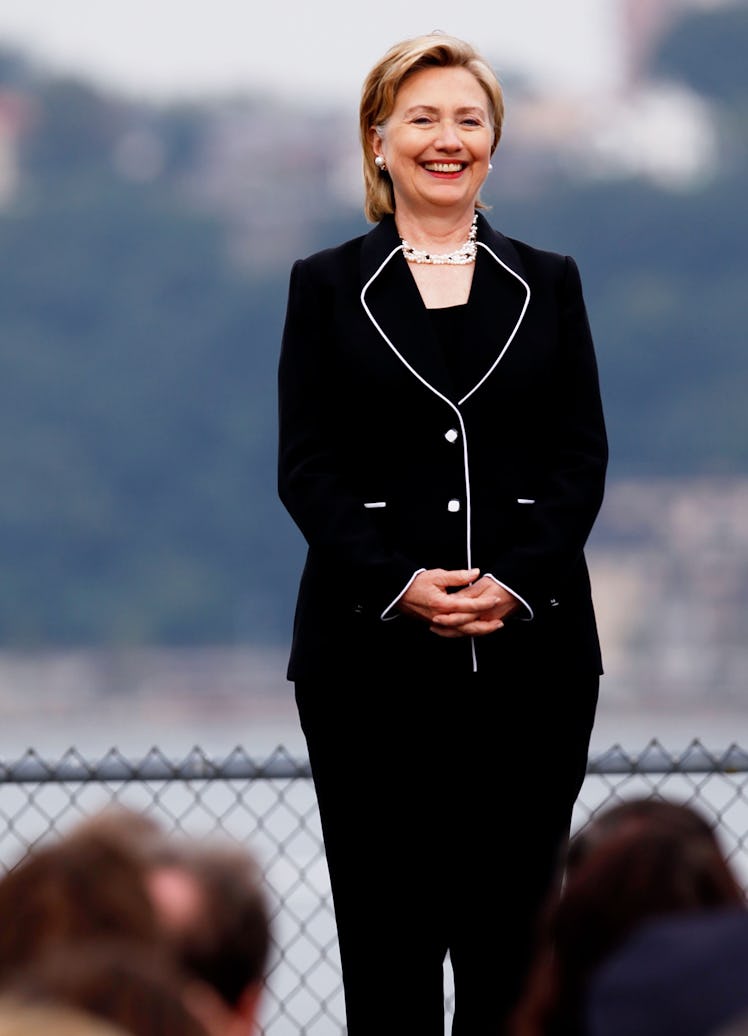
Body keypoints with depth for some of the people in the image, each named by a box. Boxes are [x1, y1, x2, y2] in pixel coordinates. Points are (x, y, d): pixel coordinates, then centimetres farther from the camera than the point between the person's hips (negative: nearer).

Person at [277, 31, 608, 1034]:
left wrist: (514, 582, -11)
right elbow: (306, 468, 1)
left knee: (511, 928, 0)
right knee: (387, 931, -2)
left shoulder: (548, 284, 11)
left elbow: (582, 459, 5)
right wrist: (399, 582, -14)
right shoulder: (327, 287, 7)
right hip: (371, 649, -1)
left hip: (527, 644, 1)